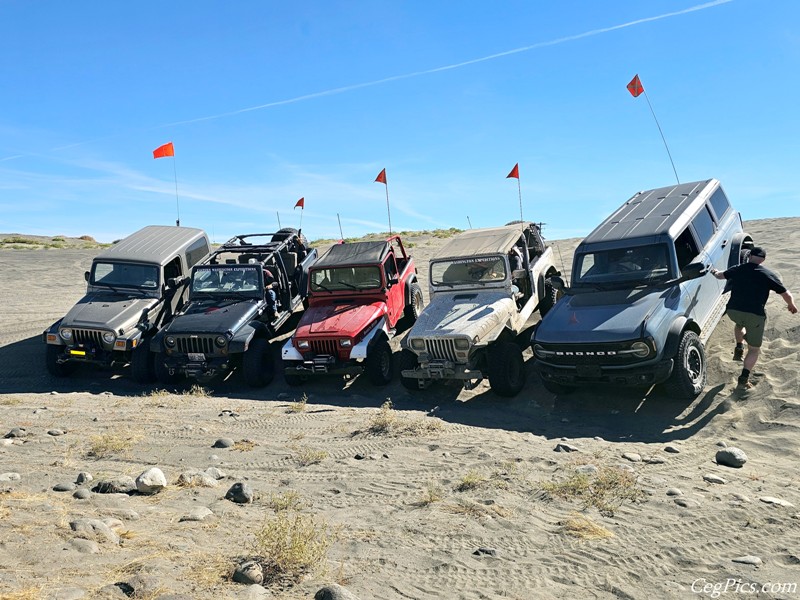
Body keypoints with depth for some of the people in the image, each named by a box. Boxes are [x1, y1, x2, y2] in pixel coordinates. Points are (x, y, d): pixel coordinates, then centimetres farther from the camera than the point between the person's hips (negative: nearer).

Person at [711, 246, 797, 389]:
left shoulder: (737, 269, 10)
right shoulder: (769, 275, 2)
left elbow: (720, 275, 30)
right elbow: (786, 294, 7)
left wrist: (715, 272, 53)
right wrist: (792, 306, 27)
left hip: (733, 310, 3)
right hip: (756, 315, -3)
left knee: (740, 323, 41)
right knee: (754, 349, 11)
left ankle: (739, 348, 28)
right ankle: (744, 378, 1)